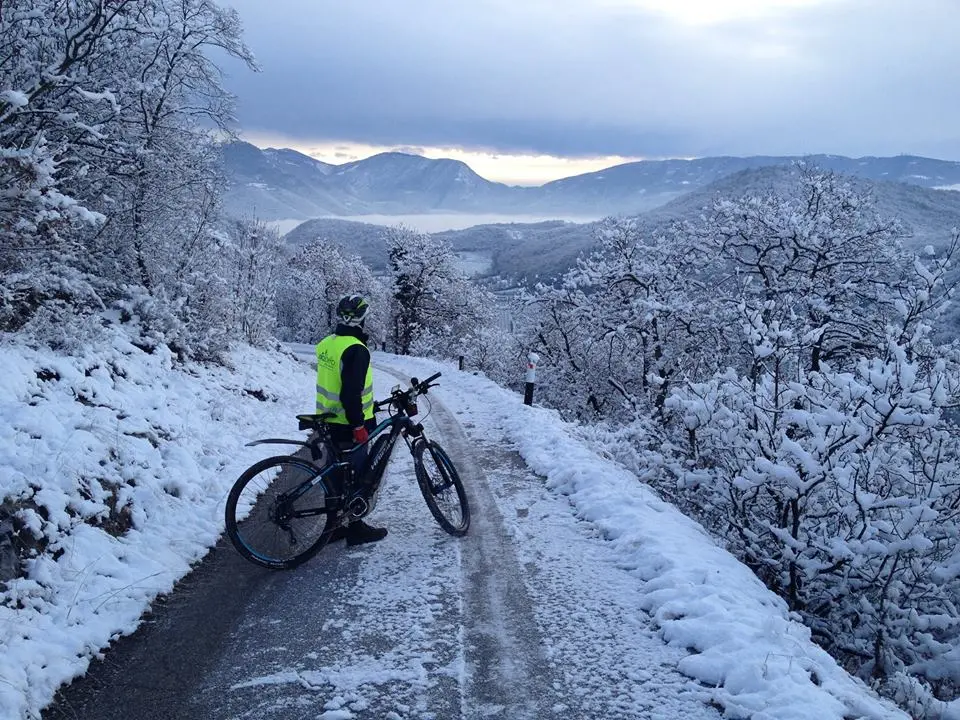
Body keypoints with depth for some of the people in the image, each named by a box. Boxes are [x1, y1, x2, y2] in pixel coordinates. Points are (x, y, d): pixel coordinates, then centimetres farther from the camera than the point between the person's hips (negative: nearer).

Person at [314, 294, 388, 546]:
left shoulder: (326, 344, 6)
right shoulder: (355, 349, -22)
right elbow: (351, 392, -27)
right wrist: (359, 425, -21)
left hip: (328, 420, 8)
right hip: (348, 425, -8)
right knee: (356, 474, 4)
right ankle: (356, 529, 13)